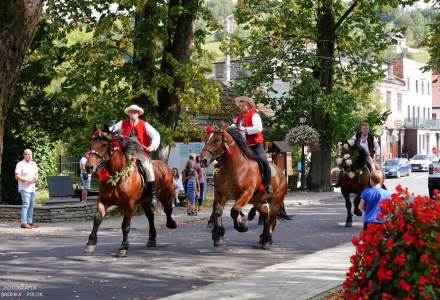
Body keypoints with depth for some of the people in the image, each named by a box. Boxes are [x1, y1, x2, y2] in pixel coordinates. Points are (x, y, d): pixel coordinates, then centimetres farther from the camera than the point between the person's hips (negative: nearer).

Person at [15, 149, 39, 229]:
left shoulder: (33, 164, 15)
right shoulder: (20, 164, -7)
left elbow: (36, 174, 21)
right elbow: (17, 176, -13)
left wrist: (36, 178, -2)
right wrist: (27, 180, -19)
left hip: (32, 188, 7)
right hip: (24, 188, -7)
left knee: (31, 205, 9)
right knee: (26, 205, -13)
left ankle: (29, 222, 15)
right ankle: (24, 223, -13)